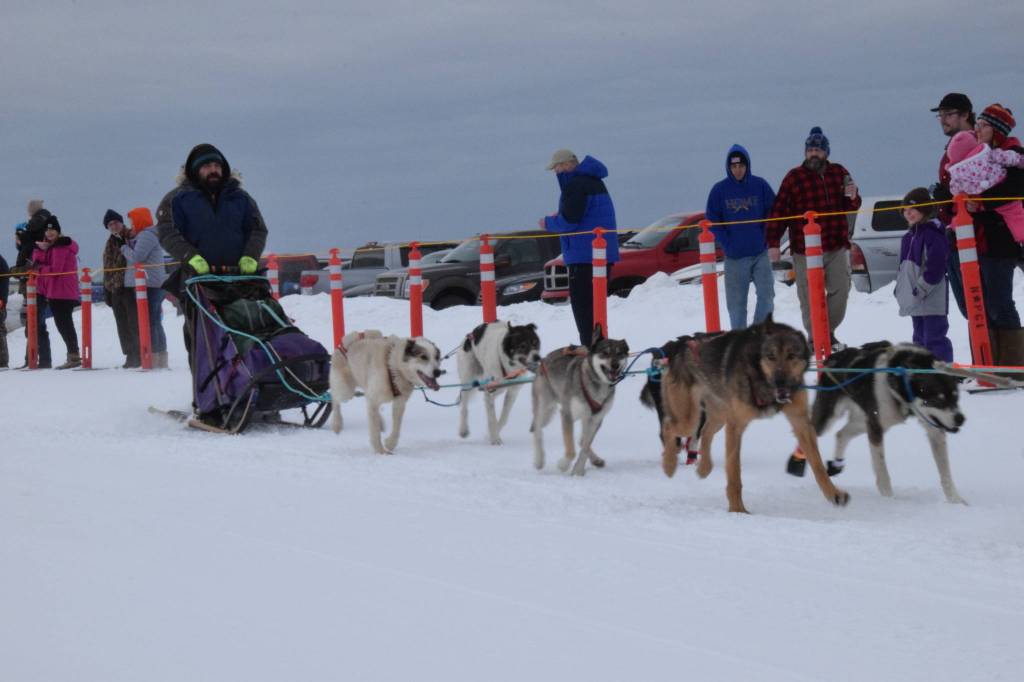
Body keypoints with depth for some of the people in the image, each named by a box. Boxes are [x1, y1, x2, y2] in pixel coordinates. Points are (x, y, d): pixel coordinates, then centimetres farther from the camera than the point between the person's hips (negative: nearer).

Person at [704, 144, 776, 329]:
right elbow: (712, 220, 4)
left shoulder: (760, 185, 2)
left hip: (760, 253, 0)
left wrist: (766, 237, -4)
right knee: (736, 301, 4)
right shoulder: (719, 189, 1)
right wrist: (726, 243, -7)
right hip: (734, 256, 0)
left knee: (766, 295, -7)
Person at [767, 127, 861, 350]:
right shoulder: (794, 177, -3)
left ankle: (828, 332, 21)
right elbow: (779, 210, -7)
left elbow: (851, 207, 19)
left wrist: (852, 197, -6)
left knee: (840, 291, 4)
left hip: (837, 247, 3)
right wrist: (773, 243, -14)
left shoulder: (839, 173, 9)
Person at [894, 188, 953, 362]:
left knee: (934, 339, -12)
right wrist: (900, 288, 14)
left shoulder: (933, 233, -12)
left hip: (932, 300, -10)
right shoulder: (909, 236, 17)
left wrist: (921, 289, -20)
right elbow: (903, 267, 23)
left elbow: (936, 267, -20)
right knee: (920, 338, 16)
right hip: (914, 301, 10)